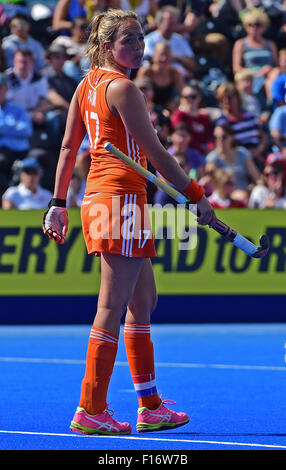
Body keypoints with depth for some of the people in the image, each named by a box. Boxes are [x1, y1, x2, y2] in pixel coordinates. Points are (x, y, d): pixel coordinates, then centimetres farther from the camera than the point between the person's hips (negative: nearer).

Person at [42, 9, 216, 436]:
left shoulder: (87, 85, 14)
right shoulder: (122, 88, -13)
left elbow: (68, 147, 16)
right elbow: (155, 153, -13)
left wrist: (58, 203, 19)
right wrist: (197, 195, -8)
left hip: (99, 196, 10)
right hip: (122, 197, -10)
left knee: (142, 305, 14)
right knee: (112, 309, -6)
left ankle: (150, 407, 18)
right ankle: (90, 412, -4)